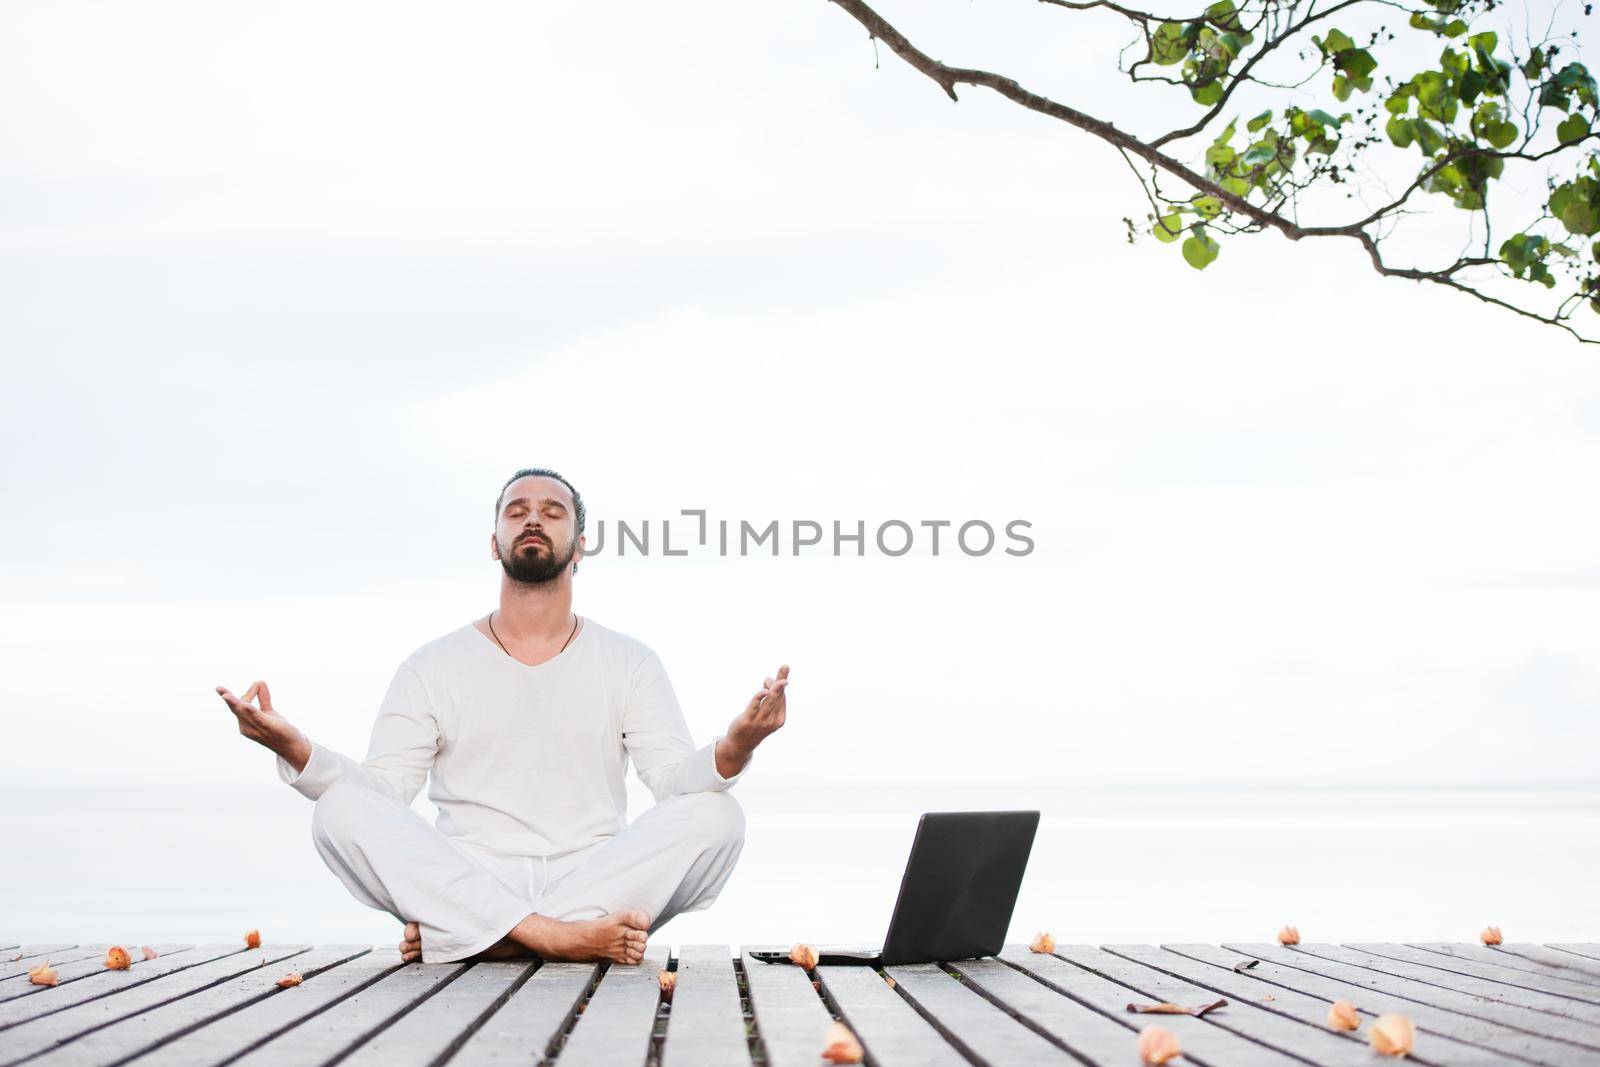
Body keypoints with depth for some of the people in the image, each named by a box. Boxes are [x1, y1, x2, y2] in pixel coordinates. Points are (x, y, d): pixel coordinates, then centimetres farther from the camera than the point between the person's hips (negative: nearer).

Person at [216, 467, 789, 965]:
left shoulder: (630, 663, 11)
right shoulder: (434, 666, 12)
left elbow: (675, 778, -2)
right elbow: (381, 790, 2)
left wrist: (733, 749, -26)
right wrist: (295, 750, -18)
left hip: (595, 879, 1)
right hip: (466, 882, 0)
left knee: (713, 815, -27)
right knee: (341, 810, -24)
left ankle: (459, 934, -27)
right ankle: (557, 936, -34)